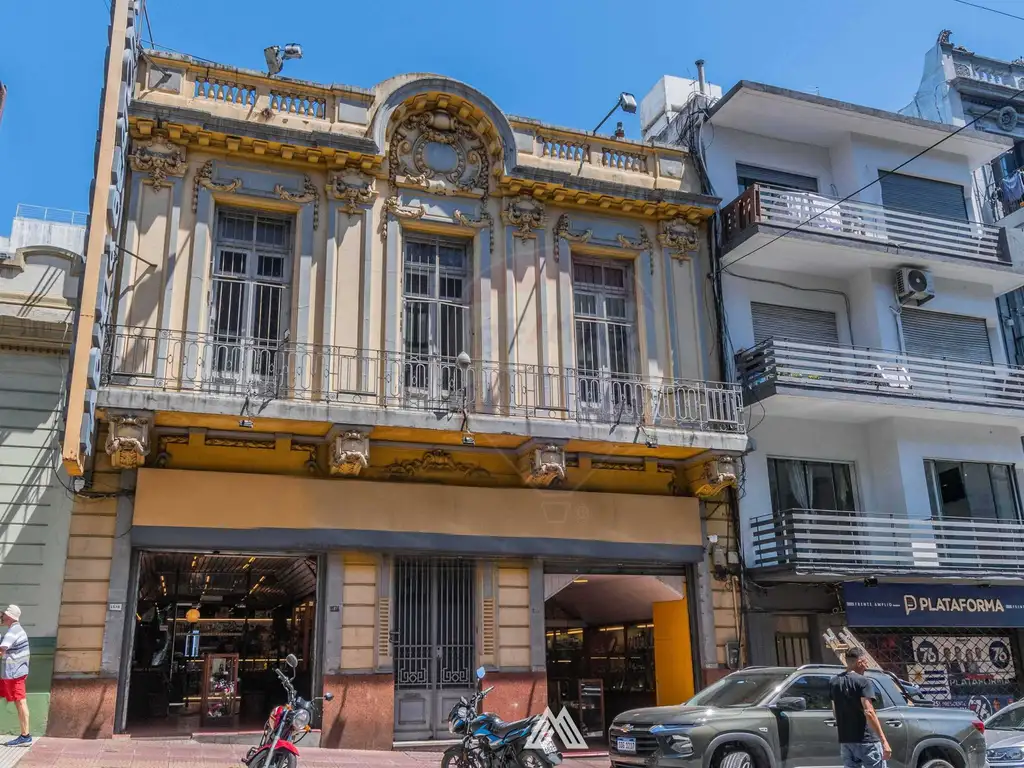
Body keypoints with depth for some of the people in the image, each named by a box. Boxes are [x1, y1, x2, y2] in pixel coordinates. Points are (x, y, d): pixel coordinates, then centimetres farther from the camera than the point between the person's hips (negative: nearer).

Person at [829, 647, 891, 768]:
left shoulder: (834, 682, 11)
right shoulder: (863, 682, -11)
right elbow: (868, 712, -21)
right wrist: (884, 741, -22)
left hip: (845, 740, 6)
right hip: (866, 740, -6)